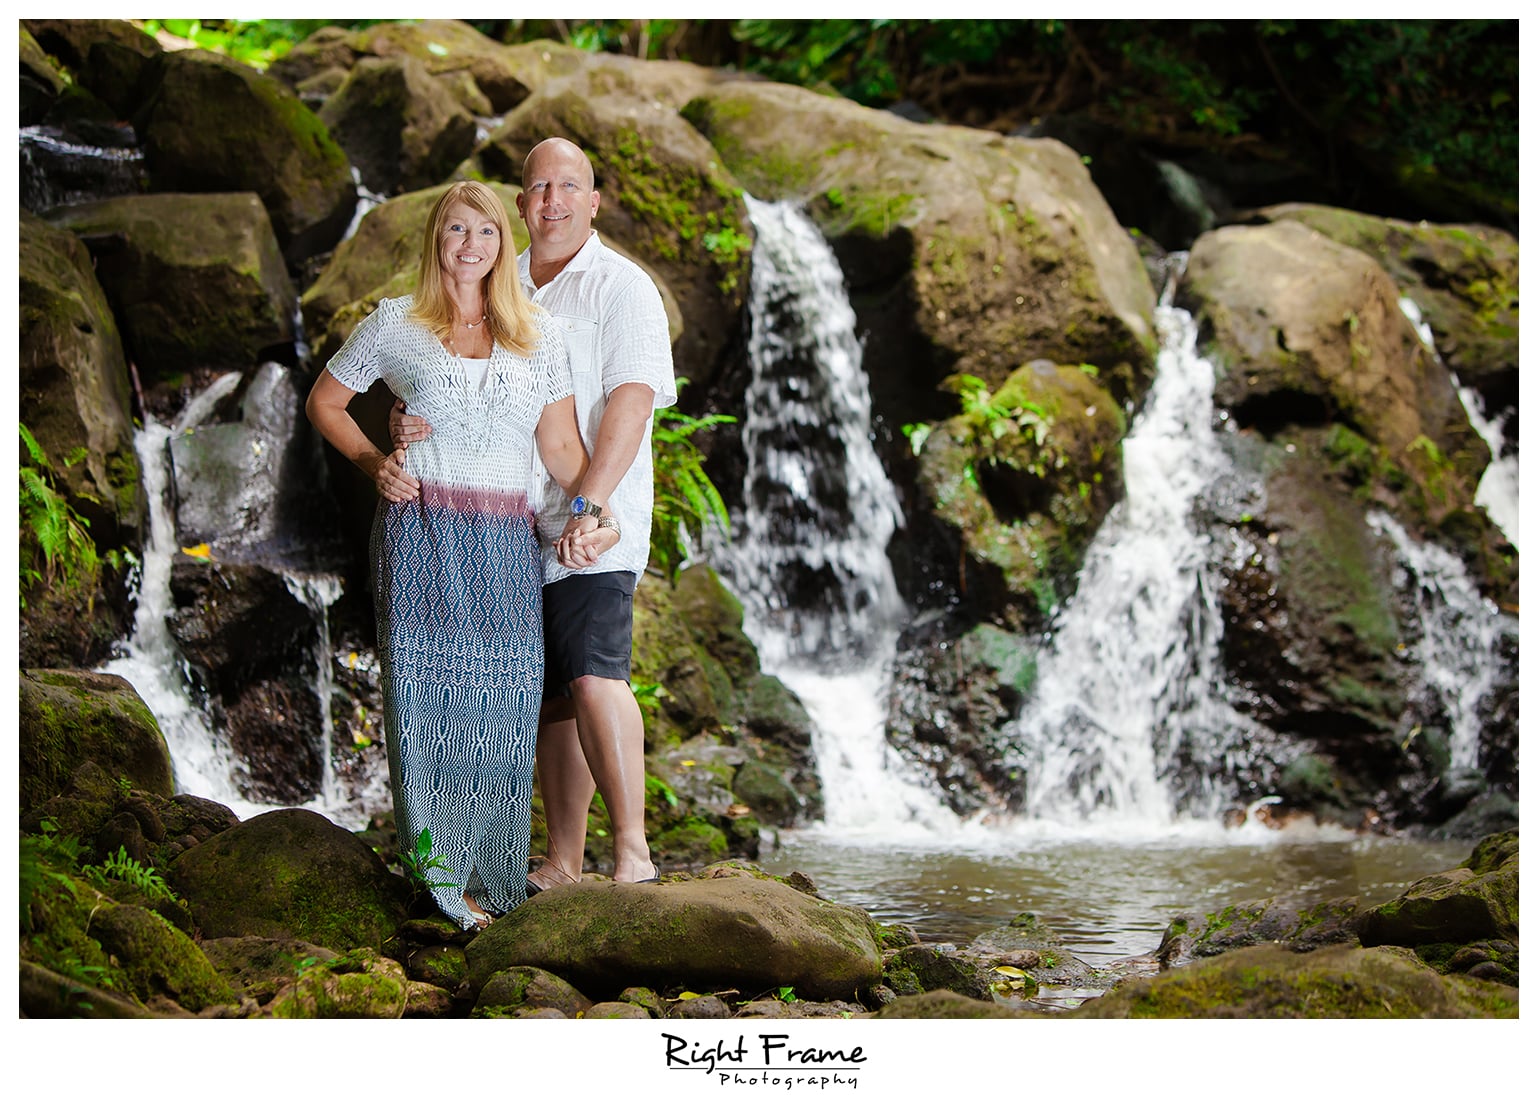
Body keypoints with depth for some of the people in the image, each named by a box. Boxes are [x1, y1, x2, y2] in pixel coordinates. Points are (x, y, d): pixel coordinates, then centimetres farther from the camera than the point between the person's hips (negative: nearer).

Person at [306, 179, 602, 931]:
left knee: (503, 705, 0)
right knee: (430, 696, -5)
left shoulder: (537, 334, 12)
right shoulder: (394, 325, 7)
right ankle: (443, 879, 1)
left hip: (507, 540, 2)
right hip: (421, 534, -2)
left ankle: (493, 877, 10)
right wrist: (373, 463, 0)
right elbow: (324, 401, 16)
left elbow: (561, 446, 7)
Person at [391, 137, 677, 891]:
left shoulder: (622, 288, -1)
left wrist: (590, 504, -25)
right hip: (513, 530, 5)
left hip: (595, 532, -5)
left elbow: (630, 403, -13)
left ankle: (633, 850, -13)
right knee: (550, 696, 7)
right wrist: (404, 421, -11)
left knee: (594, 678, -19)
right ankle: (562, 864, 13)